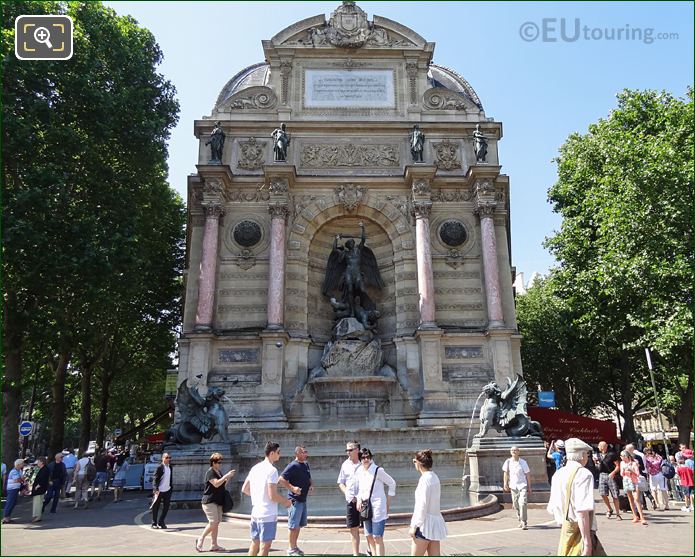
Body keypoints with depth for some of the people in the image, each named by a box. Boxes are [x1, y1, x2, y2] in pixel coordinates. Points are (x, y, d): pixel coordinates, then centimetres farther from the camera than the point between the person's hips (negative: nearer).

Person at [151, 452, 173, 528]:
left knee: (166, 507, 5)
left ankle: (161, 522, 19)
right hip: (159, 491, -6)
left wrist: (172, 487, 15)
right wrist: (156, 489, -27)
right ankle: (154, 523, 20)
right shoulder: (159, 467, -12)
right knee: (156, 507, 7)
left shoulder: (170, 467, 8)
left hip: (167, 490, 6)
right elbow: (155, 478, -17)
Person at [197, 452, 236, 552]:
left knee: (216, 523, 7)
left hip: (218, 502, 8)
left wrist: (228, 478, 6)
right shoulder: (210, 472, -12)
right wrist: (226, 475, -22)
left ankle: (214, 545, 11)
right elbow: (216, 484, -24)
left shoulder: (219, 472, 15)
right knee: (213, 522, -13)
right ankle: (201, 539, 4)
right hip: (209, 501, -8)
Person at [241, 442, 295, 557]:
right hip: (268, 515, -8)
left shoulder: (255, 468, 8)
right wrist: (286, 502, -3)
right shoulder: (272, 470, -17)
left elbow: (244, 489, 15)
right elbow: (273, 496, -20)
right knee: (265, 545, 0)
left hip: (255, 513, 8)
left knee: (254, 542, 19)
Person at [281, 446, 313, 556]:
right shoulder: (293, 466, -16)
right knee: (294, 526, 1)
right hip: (295, 500, -8)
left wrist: (311, 486, 3)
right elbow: (281, 479, -23)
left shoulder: (306, 464, 9)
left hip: (303, 499, 8)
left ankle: (294, 546, 29)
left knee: (299, 525, 17)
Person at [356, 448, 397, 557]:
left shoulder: (378, 470, -12)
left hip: (378, 507, -6)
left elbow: (392, 483, -3)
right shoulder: (359, 471, 4)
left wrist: (388, 502, -2)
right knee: (369, 536, 13)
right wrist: (359, 499, -1)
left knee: (377, 537, -6)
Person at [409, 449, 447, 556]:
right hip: (436, 521, 9)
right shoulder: (434, 477, 11)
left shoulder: (425, 479, -15)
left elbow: (422, 505, -17)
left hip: (426, 523, -9)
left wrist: (414, 526, -13)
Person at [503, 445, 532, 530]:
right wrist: (505, 483, -4)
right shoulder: (508, 462, 1)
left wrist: (529, 487, 4)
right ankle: (520, 520, 29)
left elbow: (527, 474, 3)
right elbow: (506, 473, 6)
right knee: (516, 505, 9)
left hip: (522, 485, -2)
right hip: (513, 486, 3)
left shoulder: (523, 462, -3)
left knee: (523, 503, -15)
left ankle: (524, 523, -9)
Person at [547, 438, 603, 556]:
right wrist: (587, 542, -22)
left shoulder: (558, 474, 8)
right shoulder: (583, 474, -14)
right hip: (581, 532, -7)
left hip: (564, 532, 7)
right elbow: (582, 511, -23)